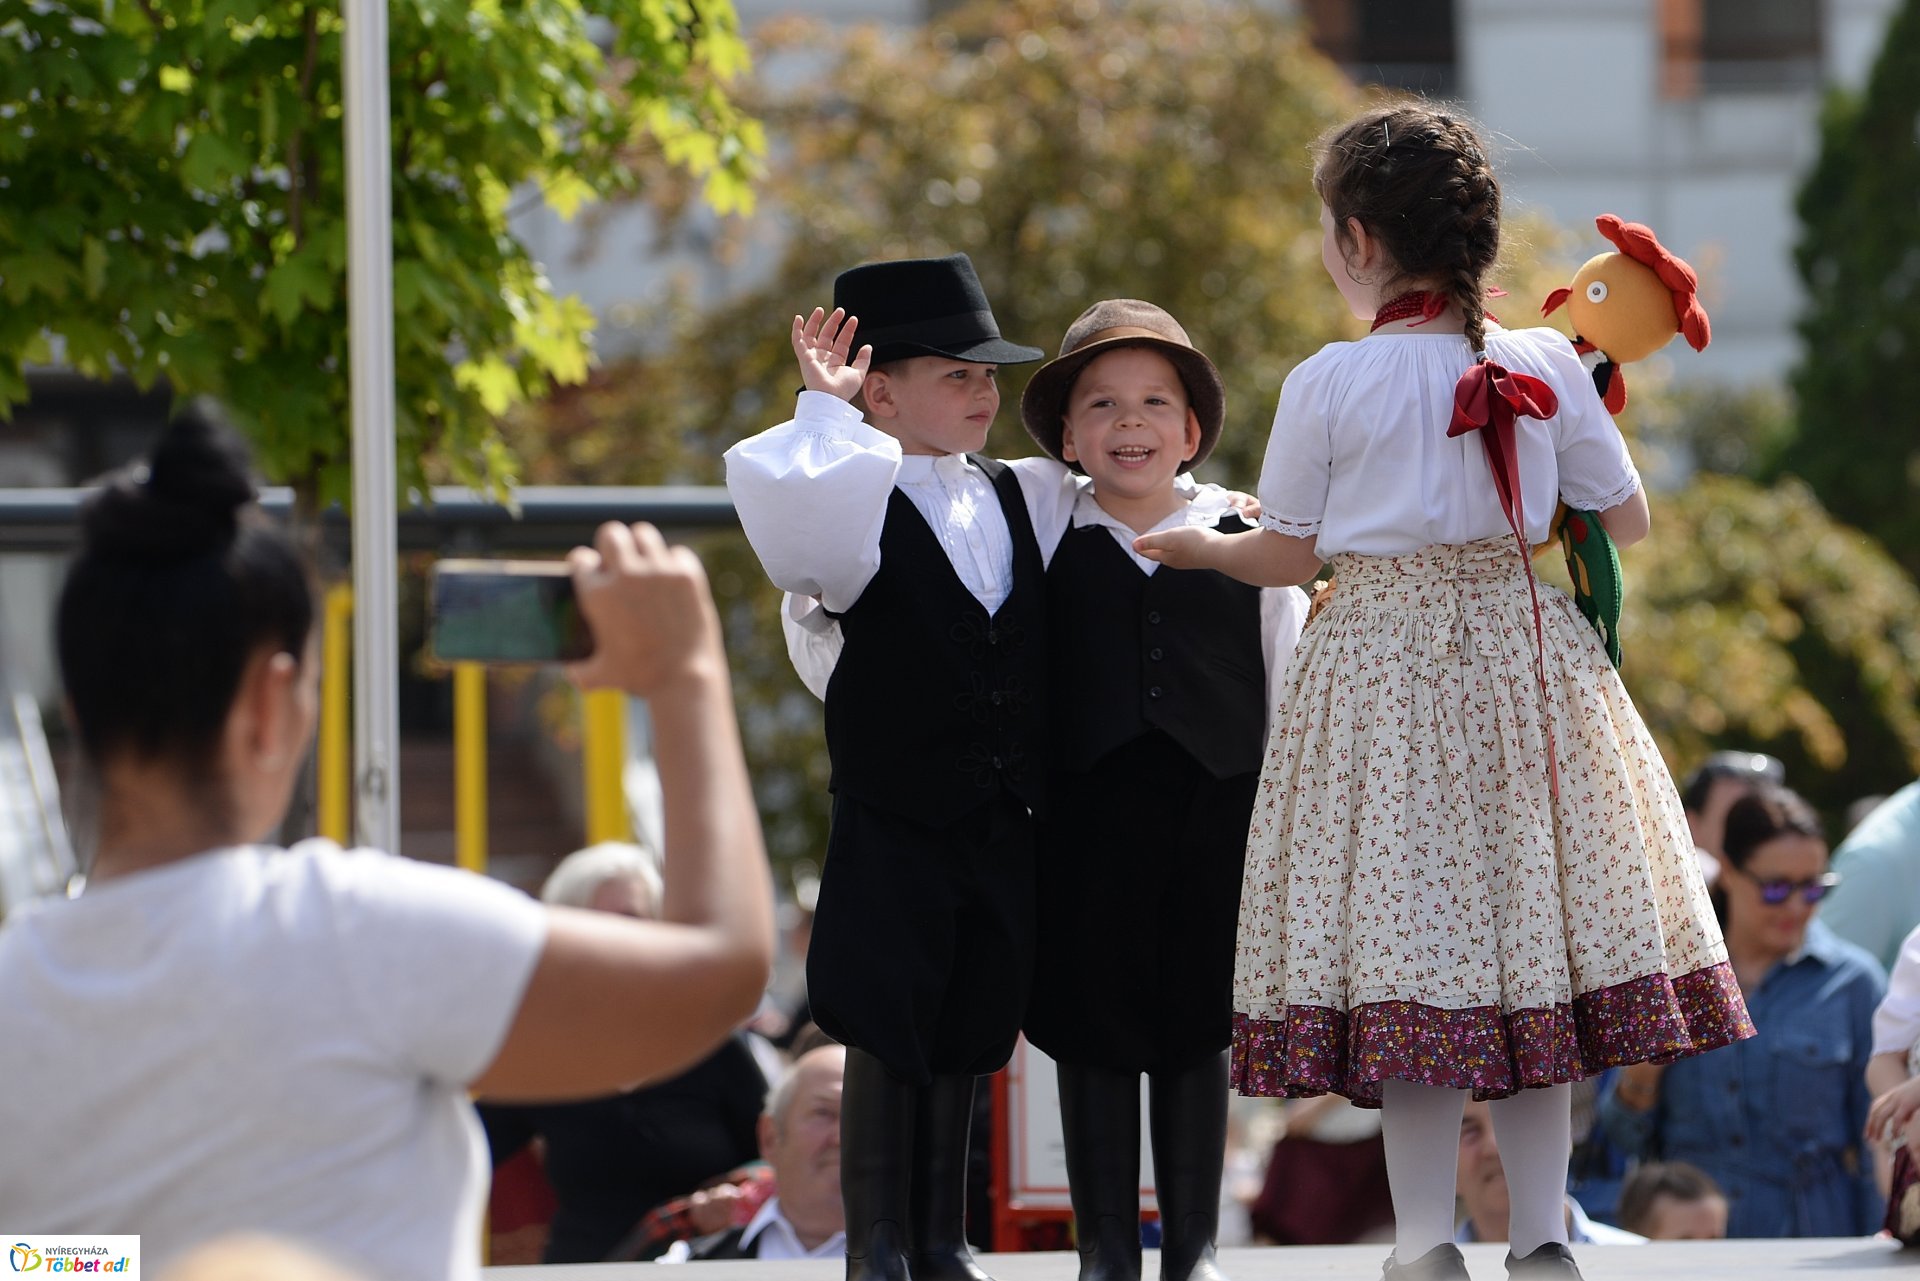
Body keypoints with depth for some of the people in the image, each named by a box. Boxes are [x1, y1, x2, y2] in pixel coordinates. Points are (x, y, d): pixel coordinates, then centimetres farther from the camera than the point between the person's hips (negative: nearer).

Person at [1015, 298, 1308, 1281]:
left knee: (1198, 1030, 7)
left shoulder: (1246, 543, 7)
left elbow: (1292, 685, 10)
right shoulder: (1044, 545, 6)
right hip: (1087, 807, 0)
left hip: (1215, 806, 0)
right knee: (1093, 1031, 2)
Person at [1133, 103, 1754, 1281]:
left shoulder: (1328, 385, -8)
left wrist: (1192, 546, 20)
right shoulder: (1547, 366, 0)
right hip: (1523, 651, 3)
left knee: (1407, 945, 0)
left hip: (1380, 655, -3)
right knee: (1528, 934, 8)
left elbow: (1290, 556, 0)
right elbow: (1627, 520, 8)